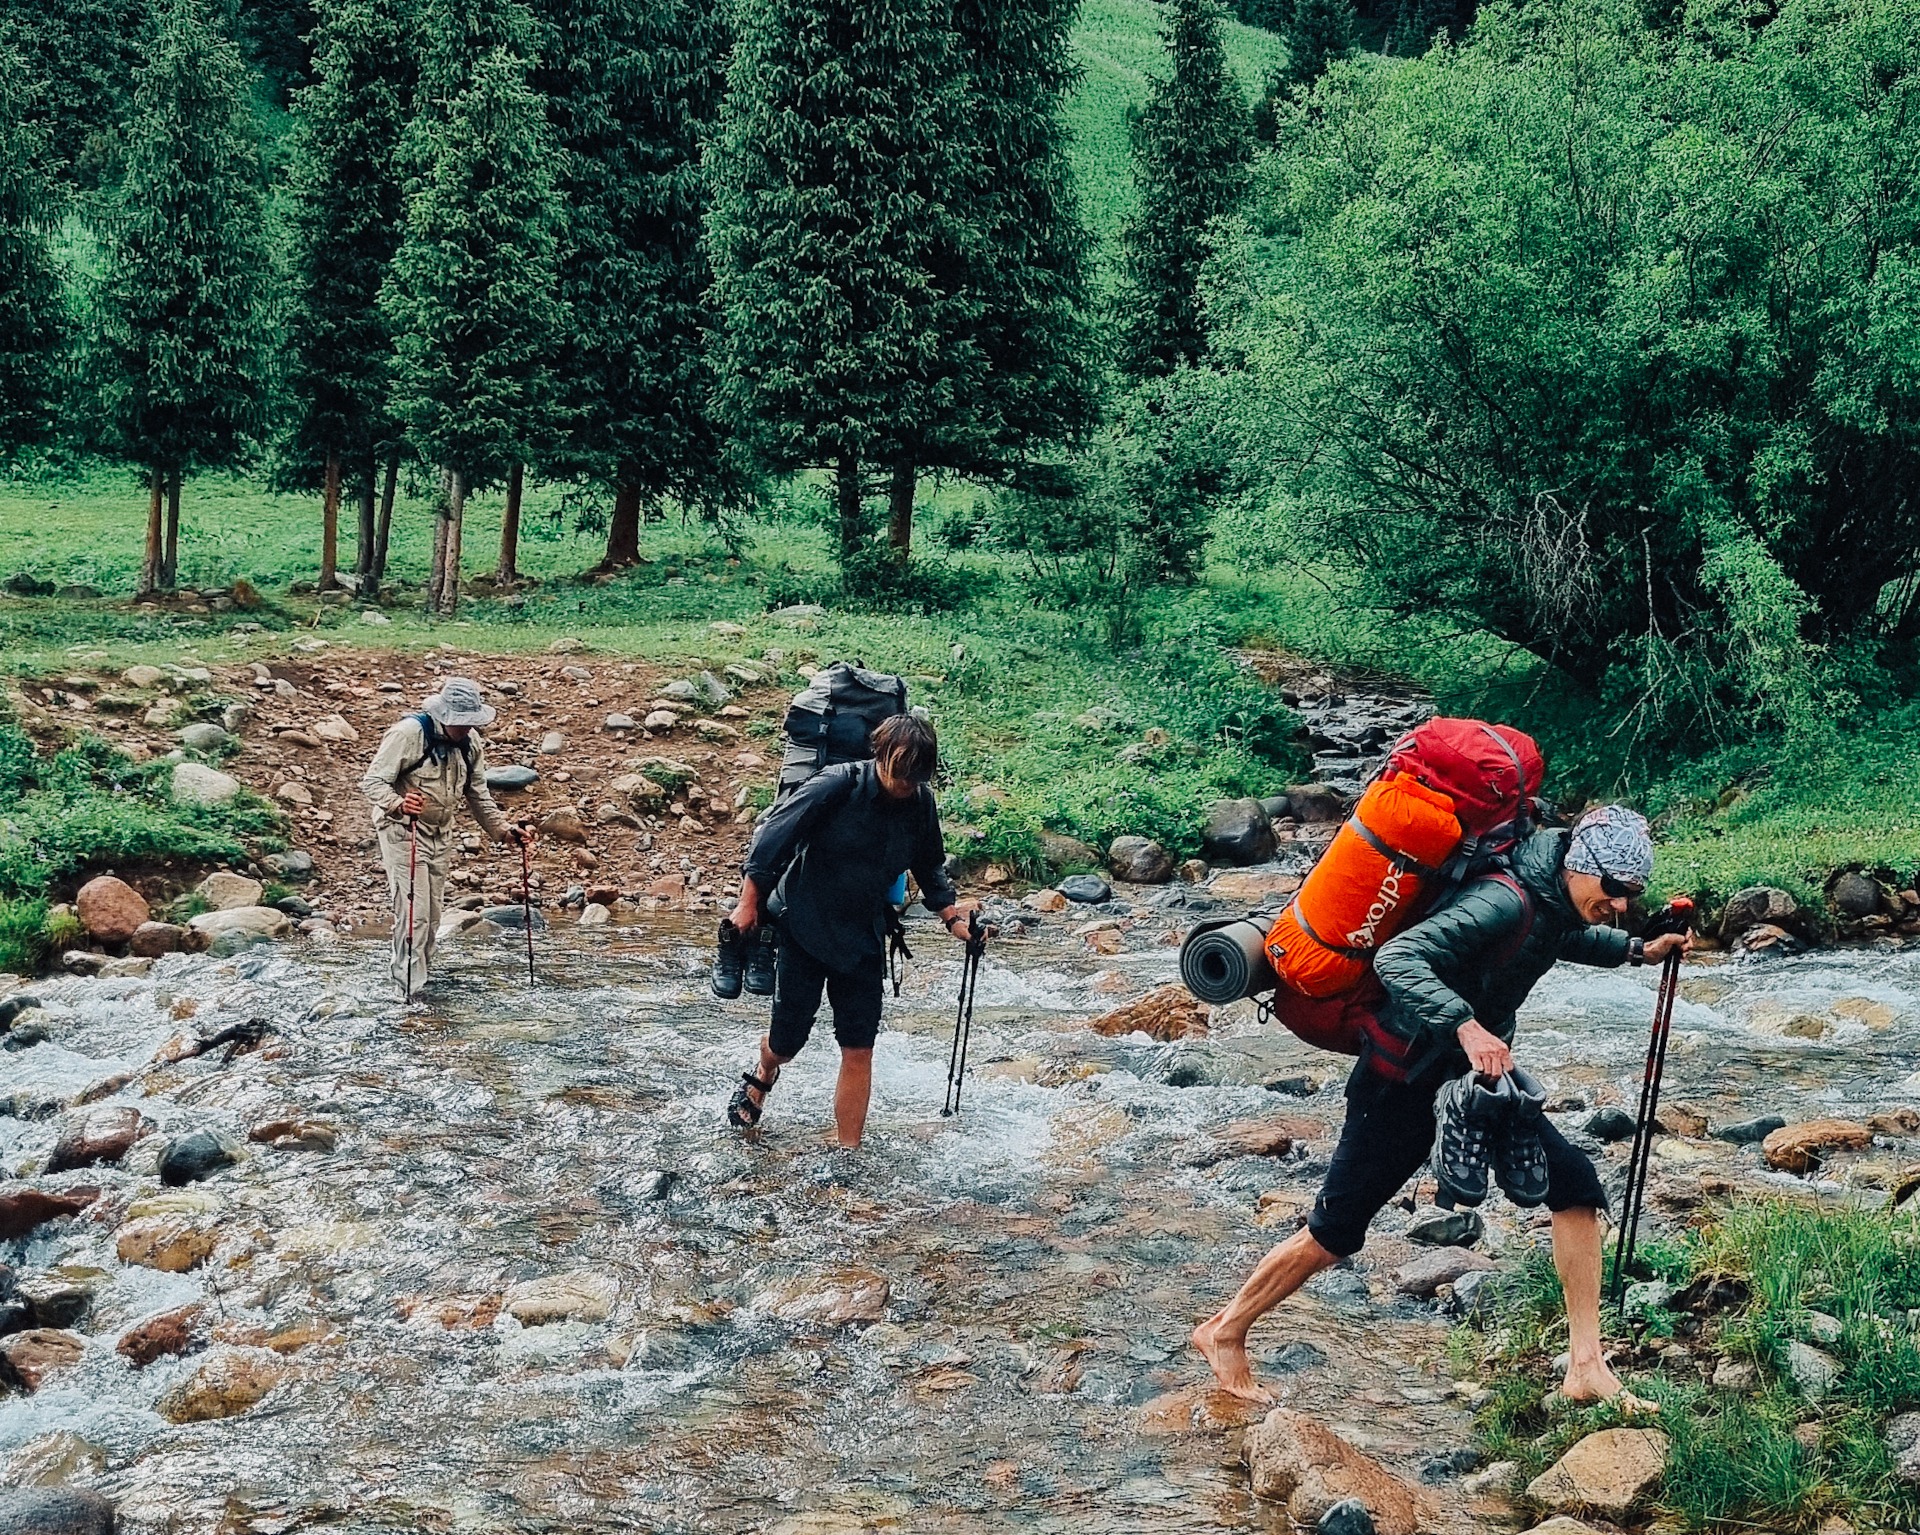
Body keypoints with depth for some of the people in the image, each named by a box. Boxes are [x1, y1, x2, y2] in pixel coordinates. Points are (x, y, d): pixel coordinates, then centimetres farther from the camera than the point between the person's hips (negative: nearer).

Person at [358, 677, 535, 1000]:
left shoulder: (471, 743, 1)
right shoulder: (408, 733, -20)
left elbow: (478, 796, 10)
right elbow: (372, 782, -23)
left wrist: (504, 830, -2)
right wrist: (398, 804, -42)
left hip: (441, 834, 7)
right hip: (403, 831, -7)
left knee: (432, 917, 10)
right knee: (414, 914, -15)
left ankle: (418, 984, 22)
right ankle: (409, 992, -12)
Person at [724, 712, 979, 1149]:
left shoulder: (921, 804, -7)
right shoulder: (837, 786, -22)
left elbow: (930, 868, 11)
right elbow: (772, 835, -16)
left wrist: (954, 917, 0)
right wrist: (749, 902, -13)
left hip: (863, 938, 3)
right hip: (802, 929, -3)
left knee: (859, 1049, -1)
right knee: (787, 1039, 7)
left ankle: (847, 1154, 9)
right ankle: (762, 1079, 44)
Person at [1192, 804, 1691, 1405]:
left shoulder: (1558, 902, -2)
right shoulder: (1506, 902, -31)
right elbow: (1397, 958, -42)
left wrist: (1636, 950, 18)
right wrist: (1467, 1027, -52)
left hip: (1477, 1071, 8)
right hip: (1404, 1083, -8)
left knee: (1574, 1182, -4)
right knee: (1336, 1231, 3)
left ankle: (1587, 1368, 1)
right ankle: (1224, 1331, 24)